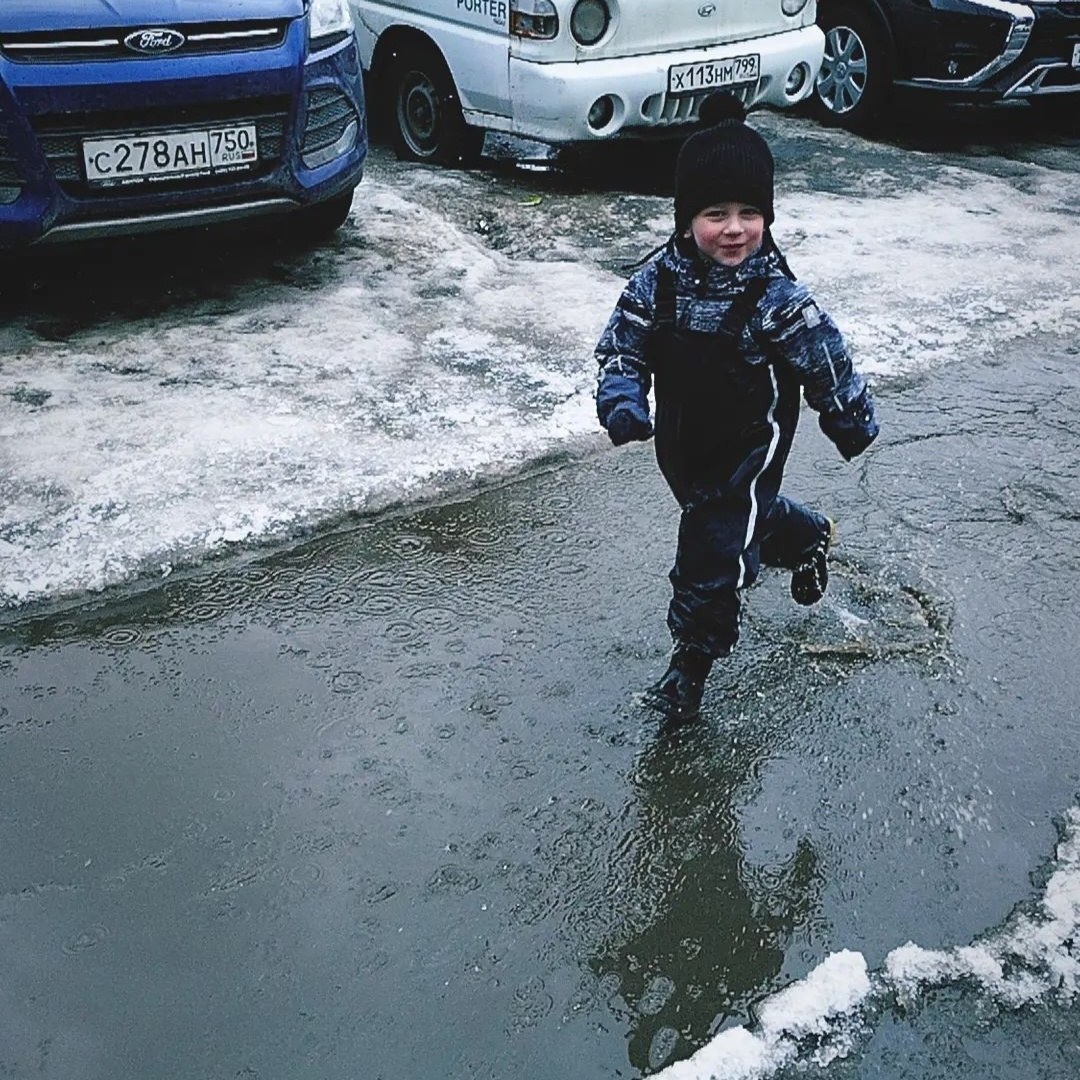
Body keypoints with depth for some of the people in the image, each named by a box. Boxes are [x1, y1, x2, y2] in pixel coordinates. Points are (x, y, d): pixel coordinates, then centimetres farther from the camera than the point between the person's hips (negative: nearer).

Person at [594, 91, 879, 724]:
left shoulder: (776, 297, -23)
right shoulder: (659, 279, -12)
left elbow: (826, 360, -11)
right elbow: (623, 342, -8)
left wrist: (853, 423, 1)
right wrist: (622, 399, -27)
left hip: (748, 447, -5)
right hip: (681, 444, 5)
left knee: (713, 550, -1)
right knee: (742, 514, 29)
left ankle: (694, 661, 18)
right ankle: (807, 536, 60)